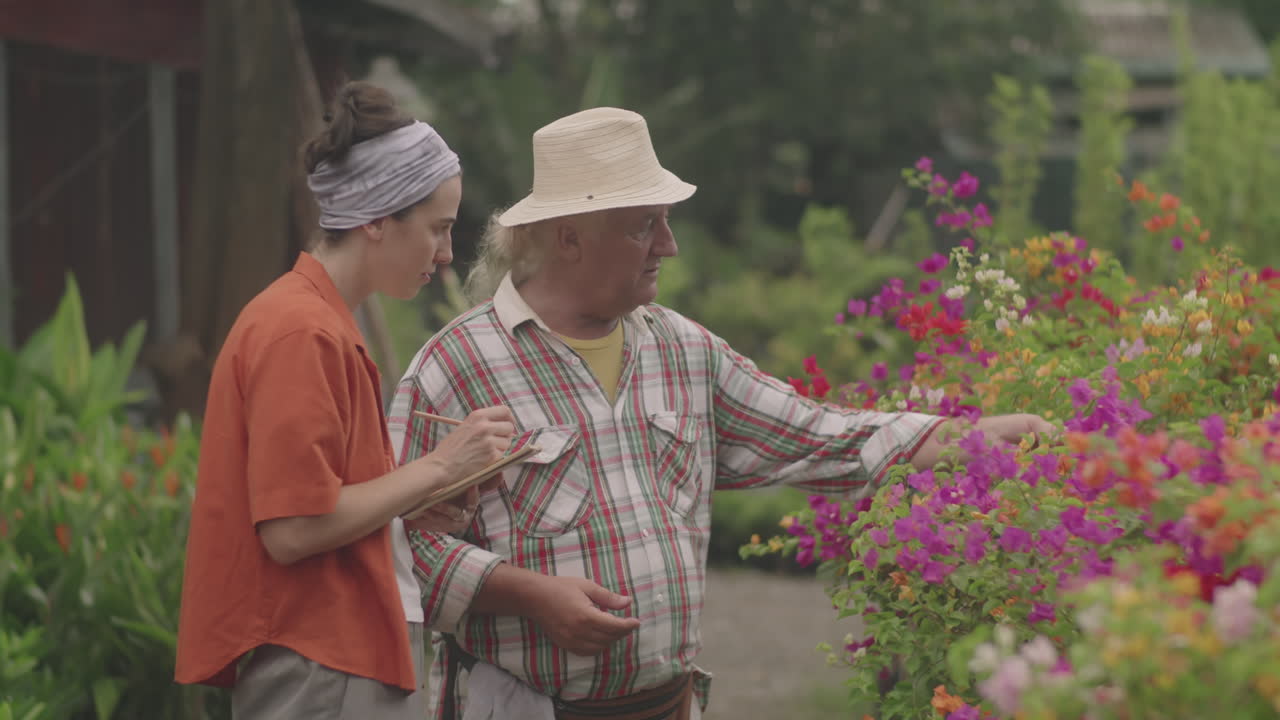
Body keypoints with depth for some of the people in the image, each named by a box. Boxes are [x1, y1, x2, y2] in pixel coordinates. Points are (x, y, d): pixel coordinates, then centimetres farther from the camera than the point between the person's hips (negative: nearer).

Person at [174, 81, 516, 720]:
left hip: (353, 658, 10)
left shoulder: (318, 320, 14)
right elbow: (291, 530, -21)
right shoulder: (301, 333, -15)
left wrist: (412, 508, 4)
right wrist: (437, 467, -13)